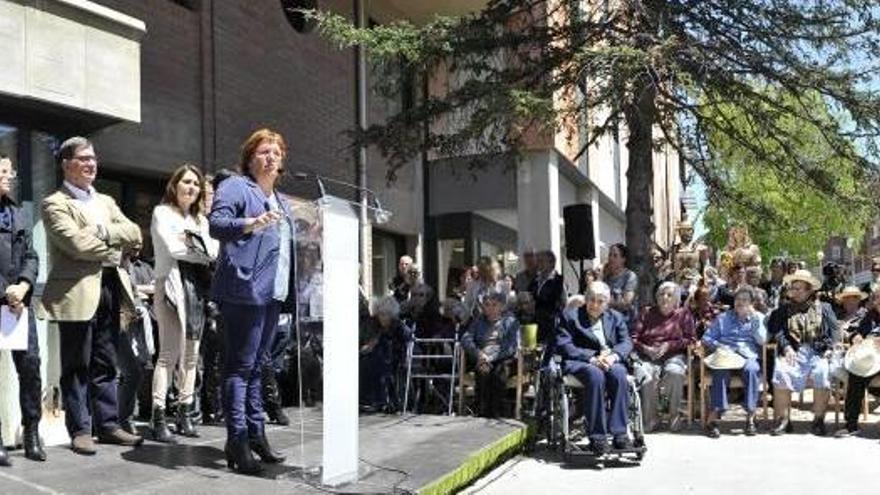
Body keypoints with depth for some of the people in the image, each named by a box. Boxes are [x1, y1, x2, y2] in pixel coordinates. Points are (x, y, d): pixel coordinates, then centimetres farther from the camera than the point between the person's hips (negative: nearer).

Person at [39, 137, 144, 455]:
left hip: (110, 288, 6)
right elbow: (77, 243, -17)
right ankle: (80, 430, 10)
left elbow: (135, 235, 7)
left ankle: (108, 425, 18)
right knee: (77, 366, 2)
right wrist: (115, 246, -5)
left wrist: (103, 231, -8)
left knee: (105, 364, 11)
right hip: (78, 293, -6)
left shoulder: (105, 201, 20)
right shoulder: (55, 204, -2)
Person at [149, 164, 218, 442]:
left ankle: (184, 414, 10)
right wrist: (202, 252, 2)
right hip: (172, 285, -6)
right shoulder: (162, 213, 7)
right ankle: (158, 418, -12)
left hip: (197, 287, 6)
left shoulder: (200, 220, 24)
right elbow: (172, 248, -7)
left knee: (191, 355, 5)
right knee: (170, 353, -13)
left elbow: (213, 251, 9)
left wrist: (190, 242, -6)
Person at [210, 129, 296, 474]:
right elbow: (216, 224, -15)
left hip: (273, 294, 8)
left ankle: (256, 433, 19)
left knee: (256, 367, 13)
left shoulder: (280, 201, 25)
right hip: (245, 291, -8)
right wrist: (251, 224, -32)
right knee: (240, 366, -7)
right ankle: (237, 441, -5)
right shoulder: (235, 187, 0)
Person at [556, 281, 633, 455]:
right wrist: (592, 358, -18)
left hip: (610, 362, 3)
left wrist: (614, 356, -14)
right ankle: (597, 436, -34)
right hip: (580, 363, -3)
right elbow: (564, 345, -5)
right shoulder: (571, 317, 8)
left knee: (618, 374, -33)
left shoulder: (616, 317, 20)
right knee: (596, 375, -37)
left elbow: (627, 342, 9)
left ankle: (619, 433, -31)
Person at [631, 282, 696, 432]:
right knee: (644, 375, -34)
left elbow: (690, 340, 5)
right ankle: (649, 418, -21)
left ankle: (675, 415, -18)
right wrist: (646, 349, -8)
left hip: (673, 356, 0)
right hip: (647, 356, 1)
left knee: (675, 373, -36)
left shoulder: (683, 314, 16)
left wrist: (668, 345, -7)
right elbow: (634, 338, 11)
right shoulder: (646, 313, 19)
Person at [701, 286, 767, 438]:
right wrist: (718, 346, -5)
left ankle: (750, 417, -34)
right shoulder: (723, 318, 23)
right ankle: (714, 415, -38)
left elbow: (762, 340, 4)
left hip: (748, 356, 0)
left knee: (751, 369, -36)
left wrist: (753, 319, -1)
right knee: (721, 371, -35)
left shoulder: (759, 318, 21)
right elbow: (706, 338, 14)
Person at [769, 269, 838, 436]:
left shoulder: (824, 308, 20)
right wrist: (786, 347, -10)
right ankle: (783, 420, -21)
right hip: (794, 352, 0)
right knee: (780, 373, -29)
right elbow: (776, 330, 7)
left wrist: (829, 348, -6)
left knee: (823, 374, -32)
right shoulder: (784, 310, 20)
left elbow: (834, 330, 11)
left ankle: (818, 420, -19)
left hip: (818, 352, 0)